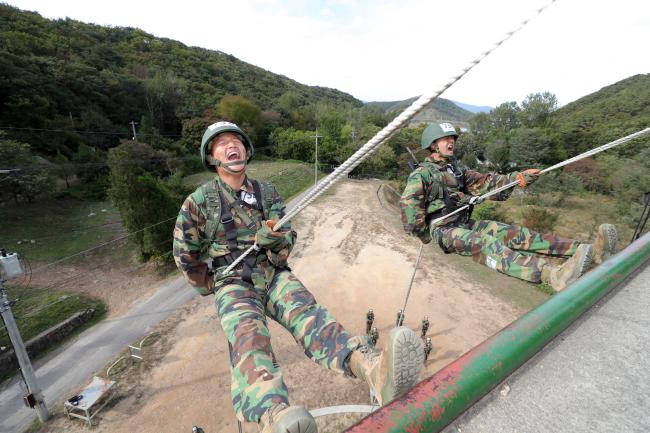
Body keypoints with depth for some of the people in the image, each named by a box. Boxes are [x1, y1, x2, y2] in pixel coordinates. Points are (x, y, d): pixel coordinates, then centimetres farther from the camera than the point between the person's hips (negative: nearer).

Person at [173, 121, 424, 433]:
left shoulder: (266, 192, 8)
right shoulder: (199, 201, 1)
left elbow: (288, 236, 7)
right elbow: (184, 254, 10)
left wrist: (276, 240, -16)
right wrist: (210, 286, 12)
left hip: (273, 274, 2)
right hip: (232, 283, -1)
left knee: (306, 312, -28)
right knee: (248, 334, -33)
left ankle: (374, 369, -53)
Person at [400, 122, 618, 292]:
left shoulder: (456, 168, 17)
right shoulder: (421, 174, -7)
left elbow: (484, 183, 7)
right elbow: (408, 206, -18)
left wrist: (517, 178, -8)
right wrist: (425, 235, -12)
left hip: (466, 223, 7)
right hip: (444, 229, -7)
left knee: (514, 233, -12)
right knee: (486, 243, -31)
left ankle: (591, 250, -22)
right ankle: (554, 275, -52)